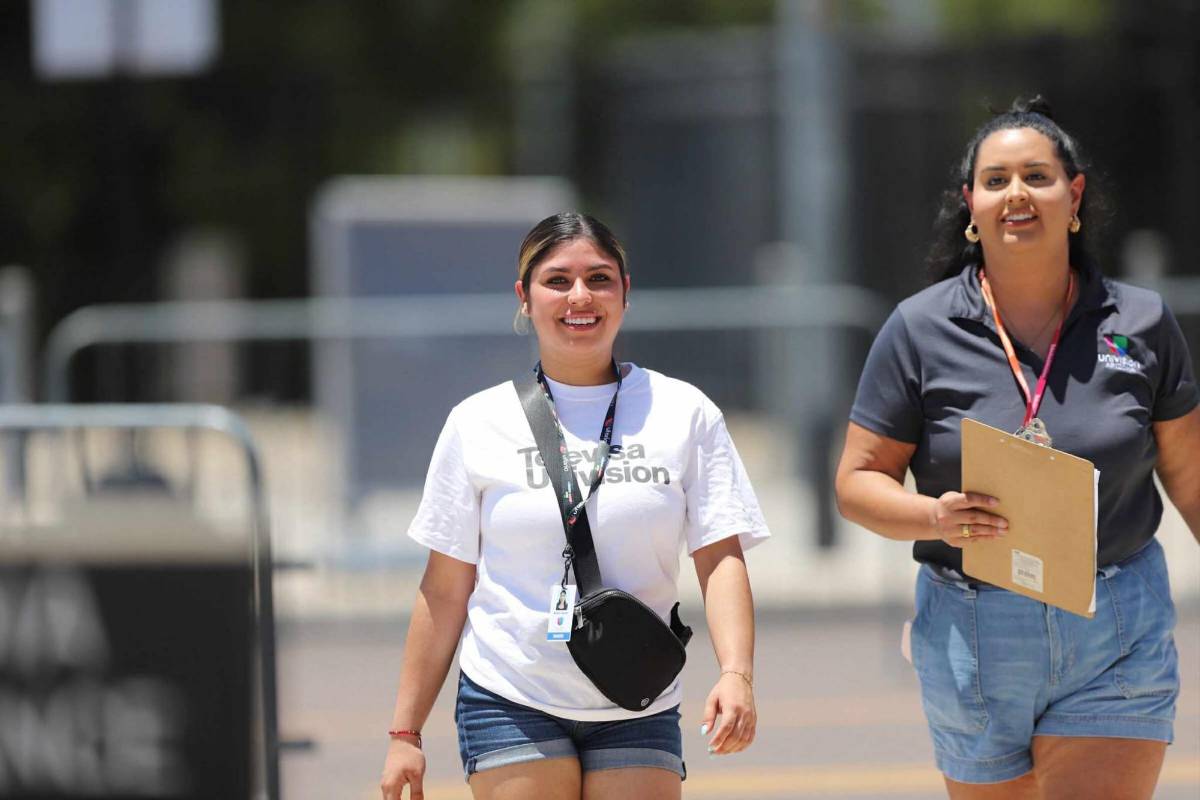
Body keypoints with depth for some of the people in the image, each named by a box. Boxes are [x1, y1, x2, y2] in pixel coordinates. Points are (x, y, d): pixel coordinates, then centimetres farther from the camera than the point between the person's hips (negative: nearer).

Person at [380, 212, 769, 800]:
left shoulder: (685, 414, 4)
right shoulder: (479, 423, 4)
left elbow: (721, 558, -3)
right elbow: (445, 587, 6)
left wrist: (736, 674, -20)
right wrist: (405, 732, 3)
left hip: (638, 713, 1)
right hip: (510, 702, -1)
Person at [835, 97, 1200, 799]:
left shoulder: (1141, 324, 3)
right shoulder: (919, 331, -1)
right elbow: (858, 482, 0)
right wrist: (935, 518, -20)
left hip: (1119, 638, -1)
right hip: (971, 633, 1)